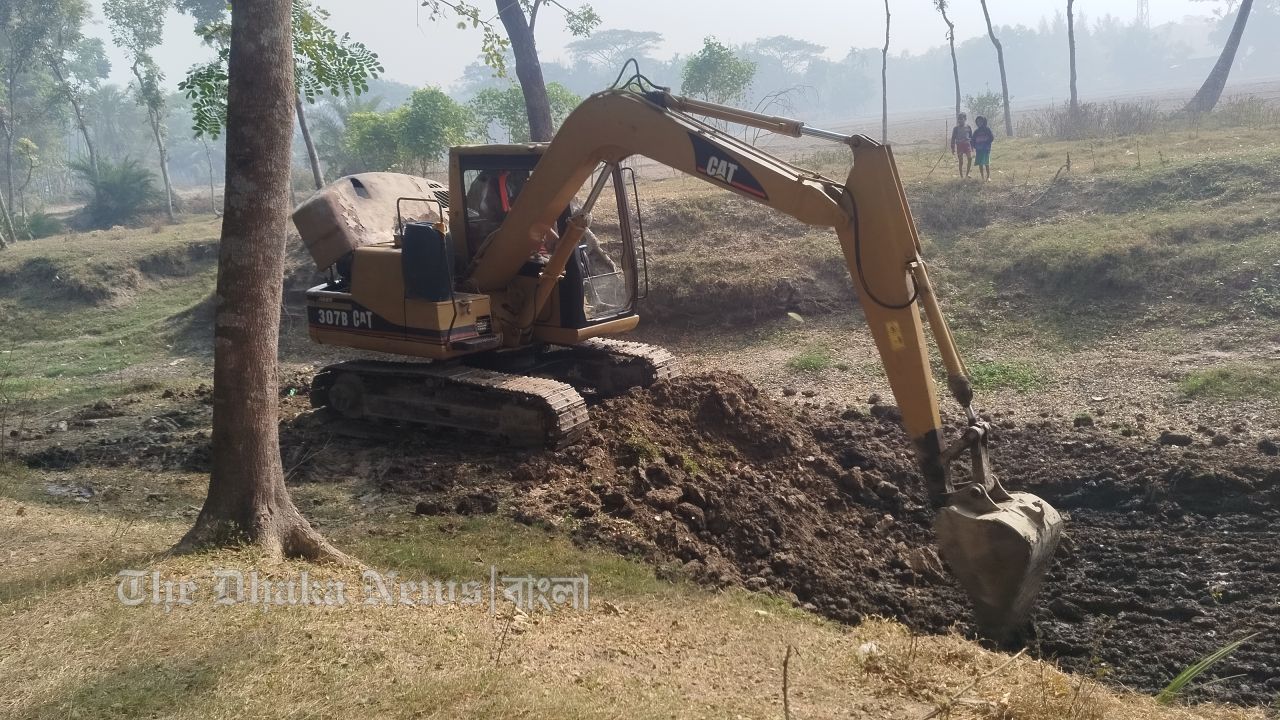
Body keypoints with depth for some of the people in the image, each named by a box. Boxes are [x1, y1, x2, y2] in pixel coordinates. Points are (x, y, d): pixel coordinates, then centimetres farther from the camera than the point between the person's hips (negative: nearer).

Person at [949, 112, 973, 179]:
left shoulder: (968, 127, 7)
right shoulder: (956, 128, 1)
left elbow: (971, 137, 14)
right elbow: (953, 138, 3)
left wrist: (972, 146, 13)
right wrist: (953, 148, -2)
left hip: (967, 145, 2)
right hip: (959, 145, -2)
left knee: (970, 158, -12)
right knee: (961, 161, 1)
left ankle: (967, 174, 1)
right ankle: (961, 175, 8)